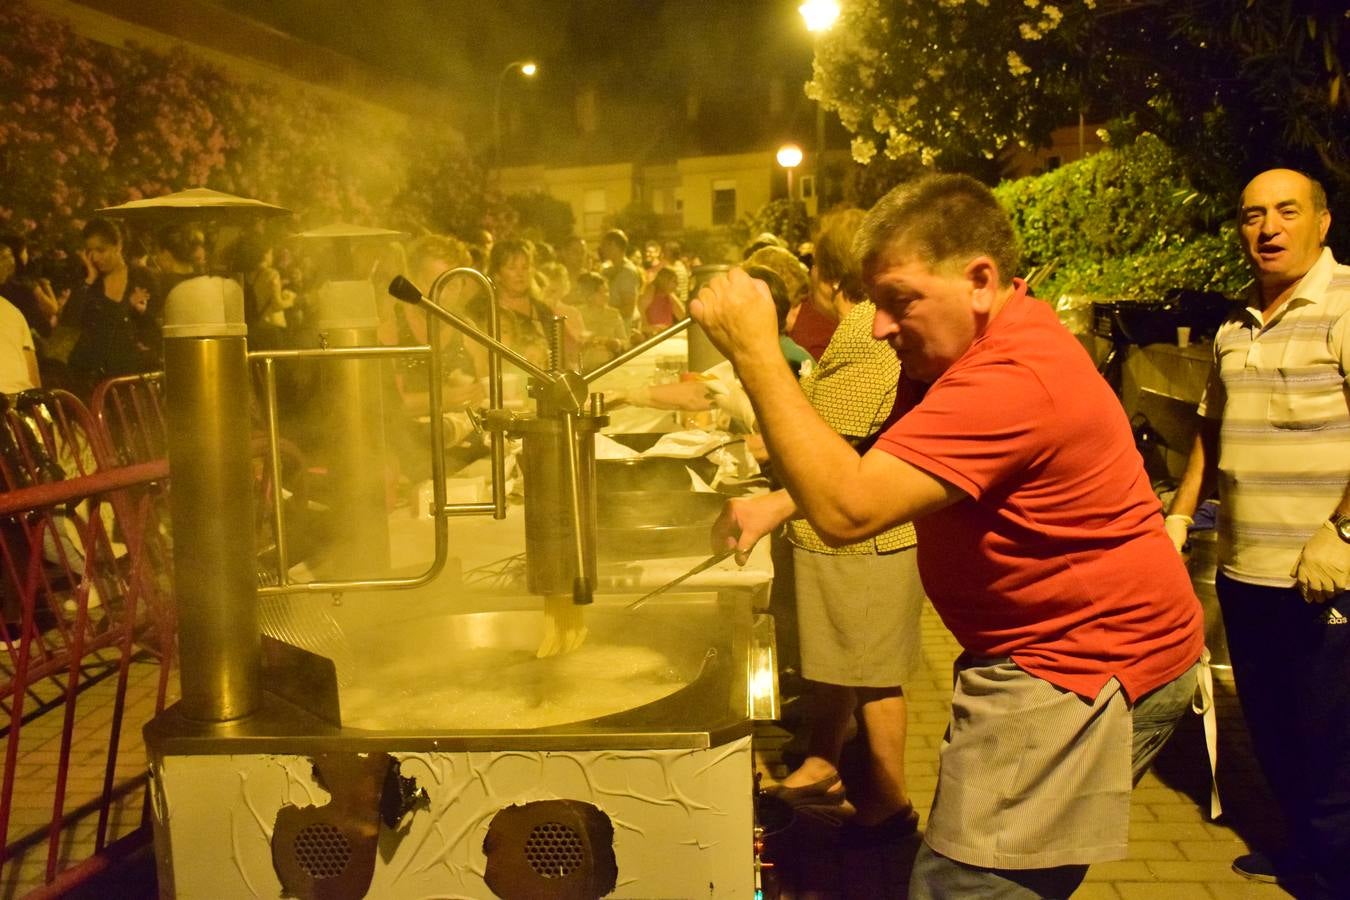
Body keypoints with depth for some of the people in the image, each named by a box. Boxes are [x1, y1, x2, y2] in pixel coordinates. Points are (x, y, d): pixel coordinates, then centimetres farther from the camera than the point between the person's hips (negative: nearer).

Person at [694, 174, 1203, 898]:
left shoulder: (1013, 377, -27)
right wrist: (775, 506, 2)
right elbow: (883, 463, 18)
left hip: (1085, 671, -10)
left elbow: (846, 510, -31)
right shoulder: (963, 347, 8)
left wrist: (754, 351, -28)